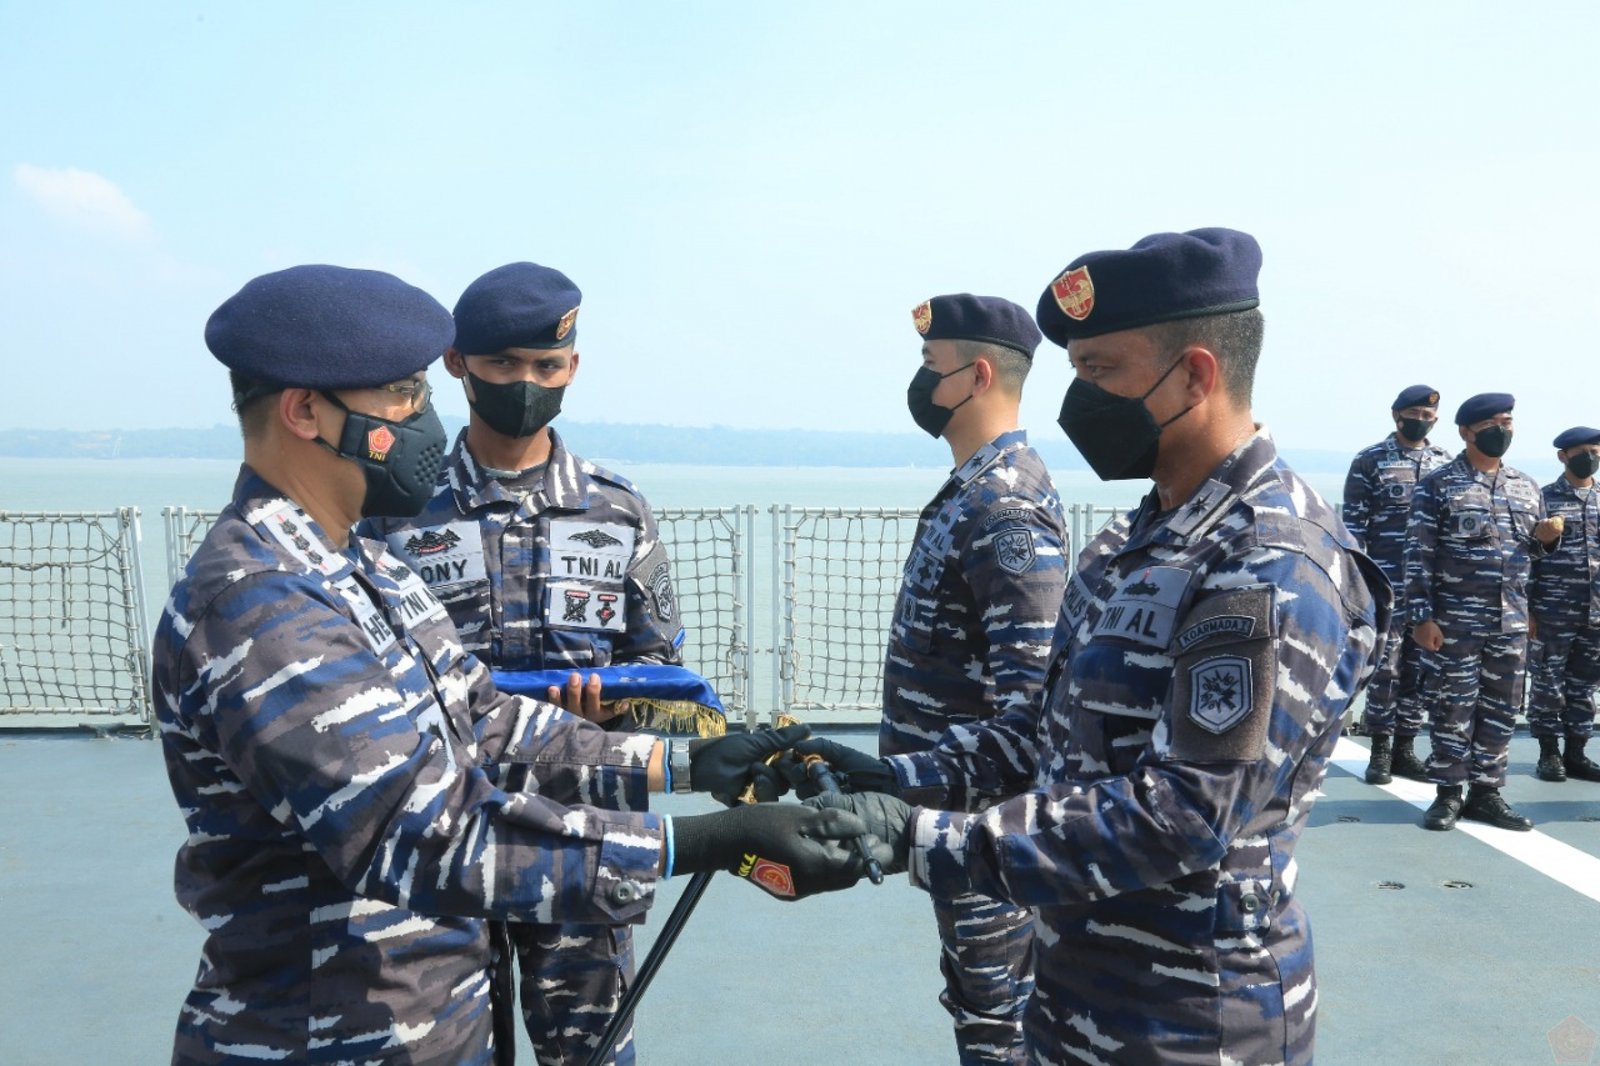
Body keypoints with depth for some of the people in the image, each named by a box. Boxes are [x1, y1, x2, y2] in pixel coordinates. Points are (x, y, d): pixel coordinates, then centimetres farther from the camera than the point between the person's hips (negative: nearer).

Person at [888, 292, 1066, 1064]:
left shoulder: (1007, 509, -23)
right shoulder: (973, 486, 8)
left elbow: (1033, 715, -30)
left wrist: (895, 783, -34)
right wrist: (903, 772, 19)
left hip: (989, 812, -9)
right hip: (959, 801, 9)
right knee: (974, 993, 24)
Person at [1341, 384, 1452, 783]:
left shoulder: (1447, 463, 11)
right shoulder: (1369, 461, 0)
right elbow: (1353, 523, -3)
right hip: (1387, 583, -4)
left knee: (1419, 668, 8)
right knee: (1385, 667, -2)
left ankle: (1405, 749, 18)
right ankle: (1380, 751, 9)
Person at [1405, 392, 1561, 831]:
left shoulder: (1527, 487, 13)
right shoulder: (1438, 484, -4)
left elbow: (1532, 550, 23)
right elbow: (1418, 554, -8)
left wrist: (1545, 537, -2)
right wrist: (1422, 616, -15)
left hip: (1512, 622, 5)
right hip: (1455, 621, -5)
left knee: (1501, 710, 10)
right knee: (1453, 708, 1)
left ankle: (1486, 792, 21)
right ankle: (1449, 794, 12)